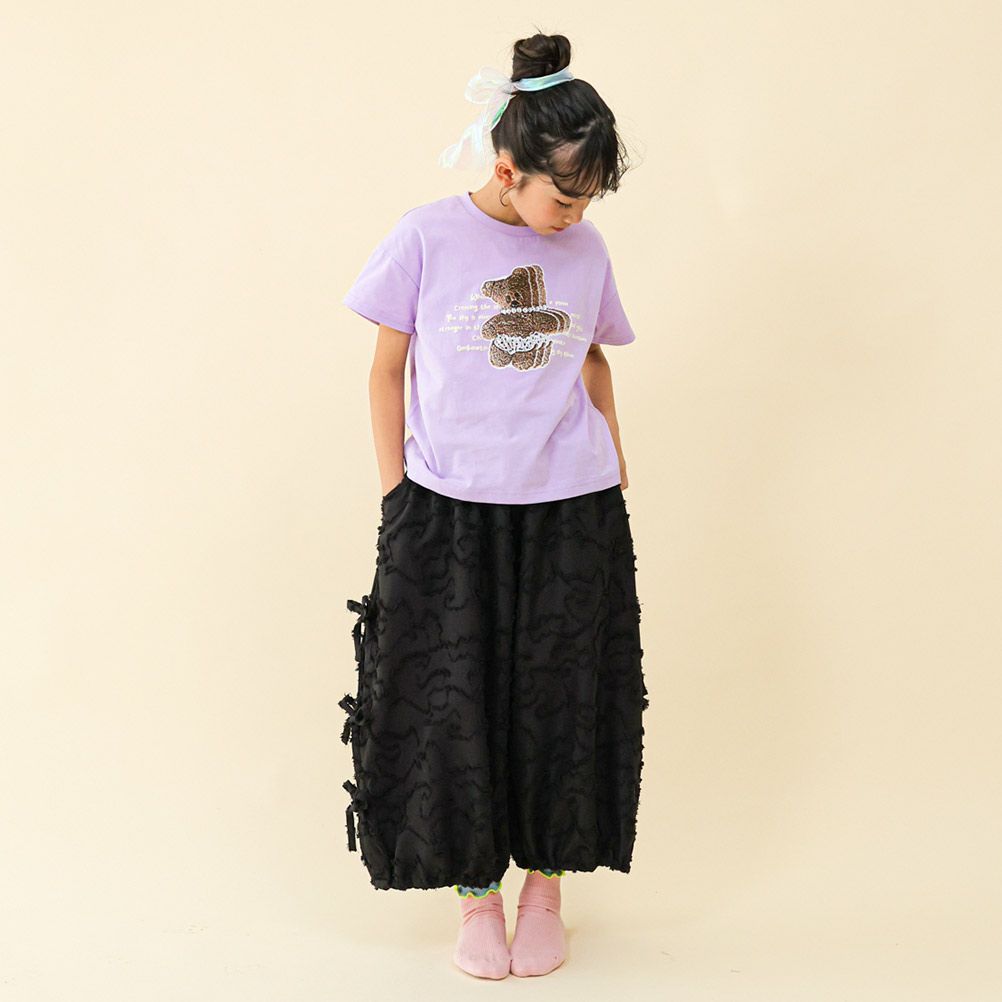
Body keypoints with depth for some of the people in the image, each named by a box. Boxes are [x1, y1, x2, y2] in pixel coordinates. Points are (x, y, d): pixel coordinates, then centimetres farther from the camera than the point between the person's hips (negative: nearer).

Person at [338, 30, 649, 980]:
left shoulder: (586, 249, 4)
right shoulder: (426, 238, -5)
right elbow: (388, 371, 2)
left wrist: (616, 475, 12)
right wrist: (395, 493, -1)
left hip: (571, 514, 3)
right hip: (450, 512, -2)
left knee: (563, 703, 9)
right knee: (455, 705, 6)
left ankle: (546, 886, 26)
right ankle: (476, 892, 24)